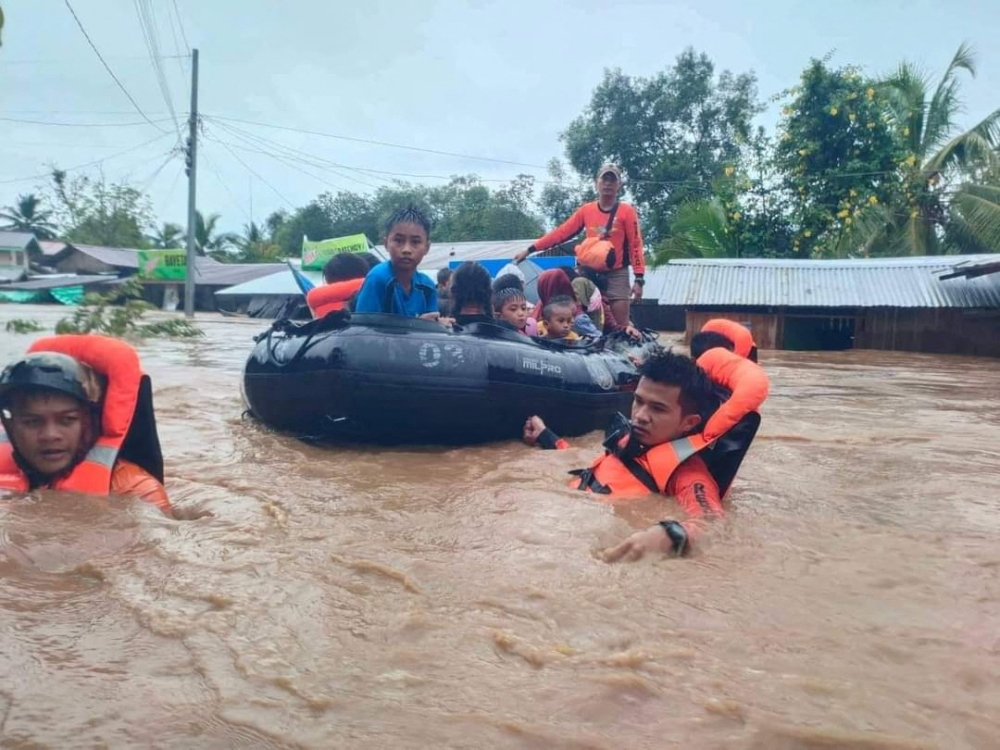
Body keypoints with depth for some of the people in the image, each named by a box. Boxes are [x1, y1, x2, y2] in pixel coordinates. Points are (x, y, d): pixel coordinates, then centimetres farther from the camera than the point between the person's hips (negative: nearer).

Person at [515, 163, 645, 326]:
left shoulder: (626, 211, -2)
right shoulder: (586, 210, 6)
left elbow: (635, 245, -3)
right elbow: (562, 232, 5)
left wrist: (639, 278, -11)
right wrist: (530, 250, 1)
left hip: (616, 274, -3)